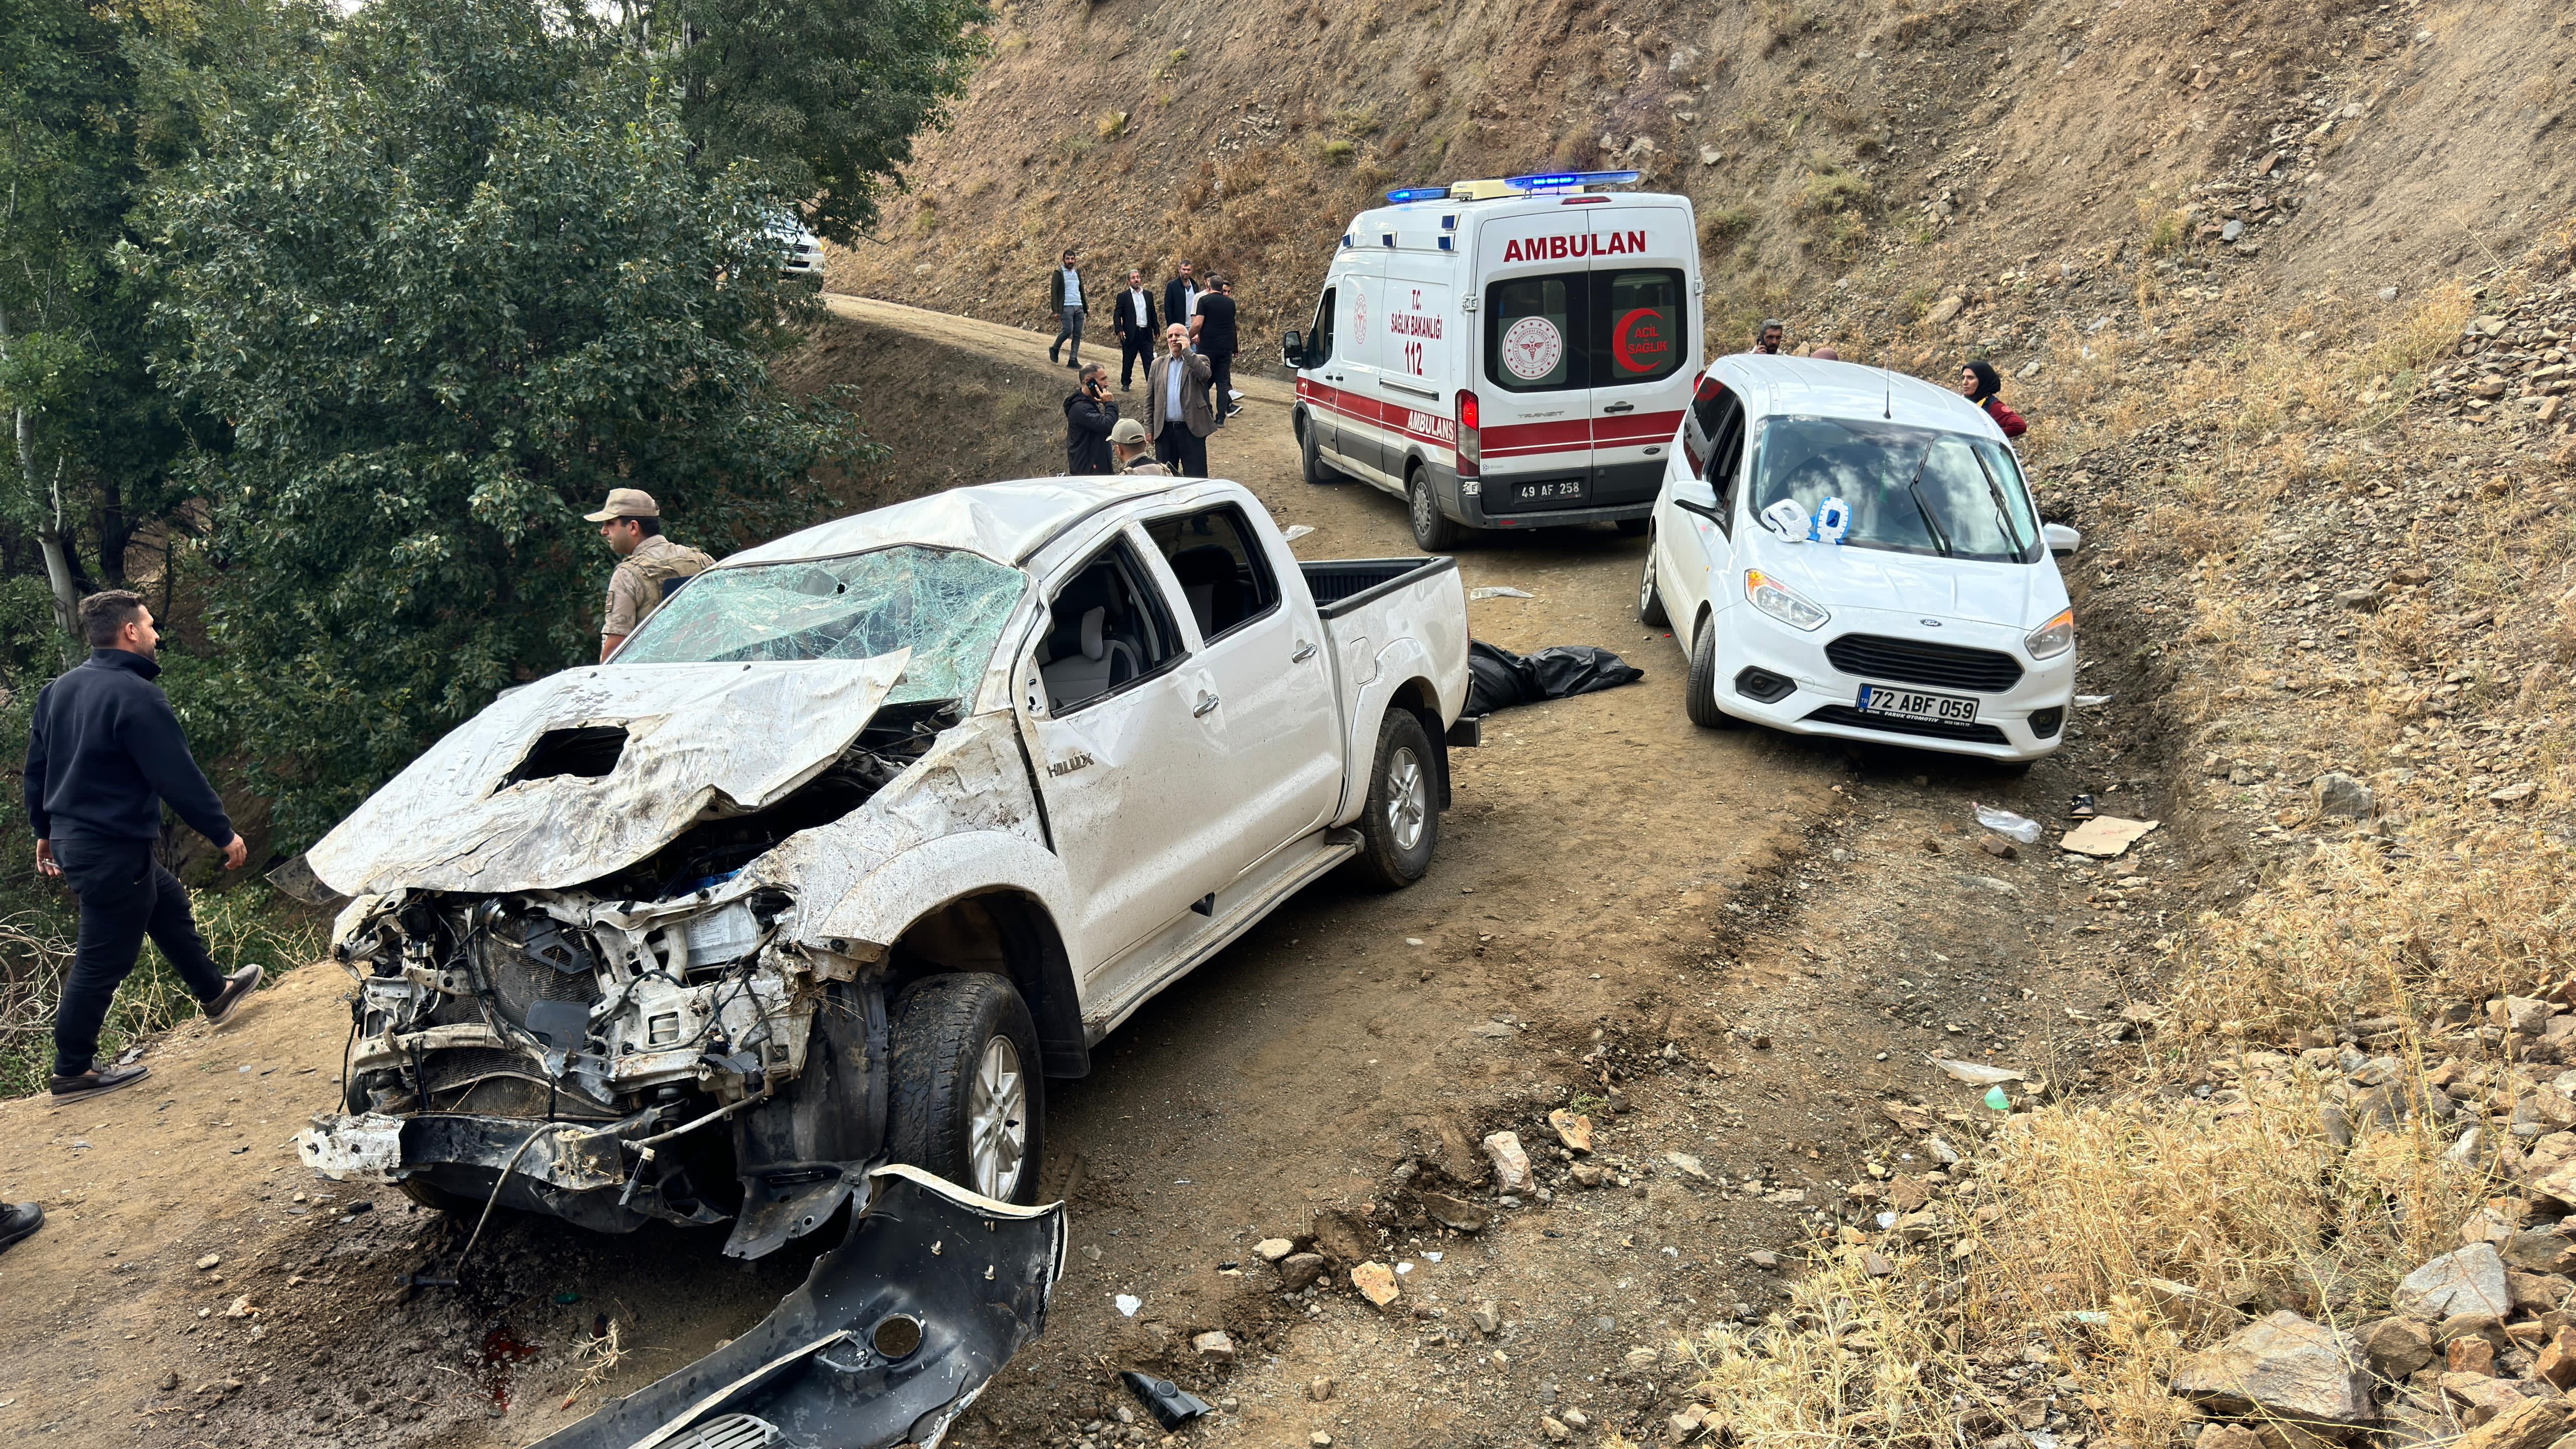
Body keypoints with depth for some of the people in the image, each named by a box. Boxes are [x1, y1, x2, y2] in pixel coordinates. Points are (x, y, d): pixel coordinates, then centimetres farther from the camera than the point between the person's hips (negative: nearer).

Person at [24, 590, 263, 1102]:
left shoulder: (59, 690, 7)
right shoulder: (137, 696, -22)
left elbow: (37, 767, 16)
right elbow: (179, 777, -21)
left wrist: (45, 831, 27)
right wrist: (225, 833, -11)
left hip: (71, 839, 10)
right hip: (112, 852, -10)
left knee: (169, 904, 25)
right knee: (102, 963, 1)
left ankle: (215, 994, 40)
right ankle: (73, 1073, 11)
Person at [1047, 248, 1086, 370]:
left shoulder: (1078, 272, 17)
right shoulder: (1059, 273, -1)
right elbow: (1054, 293, -5)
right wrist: (1056, 311, -13)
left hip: (1078, 307, 6)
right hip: (1066, 307, -6)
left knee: (1078, 334, -1)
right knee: (1068, 330, -17)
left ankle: (1073, 360, 2)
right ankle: (1054, 349, 8)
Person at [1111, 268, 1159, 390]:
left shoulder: (1148, 295, 12)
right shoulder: (1123, 296, 1)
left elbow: (1153, 314, 18)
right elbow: (1118, 315, -2)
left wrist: (1156, 329, 14)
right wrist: (1120, 330, -15)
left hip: (1146, 333, 2)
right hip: (1131, 334, -2)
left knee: (1150, 361, -2)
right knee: (1128, 361, 7)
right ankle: (1125, 383, 21)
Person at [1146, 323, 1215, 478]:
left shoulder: (1199, 361, 4)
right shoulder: (1158, 364, 12)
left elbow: (1205, 375, -21)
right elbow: (1149, 399, 12)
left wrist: (1187, 351, -14)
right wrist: (1149, 428, 5)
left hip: (1192, 429, -3)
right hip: (1164, 429, 3)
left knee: (1196, 477, -2)